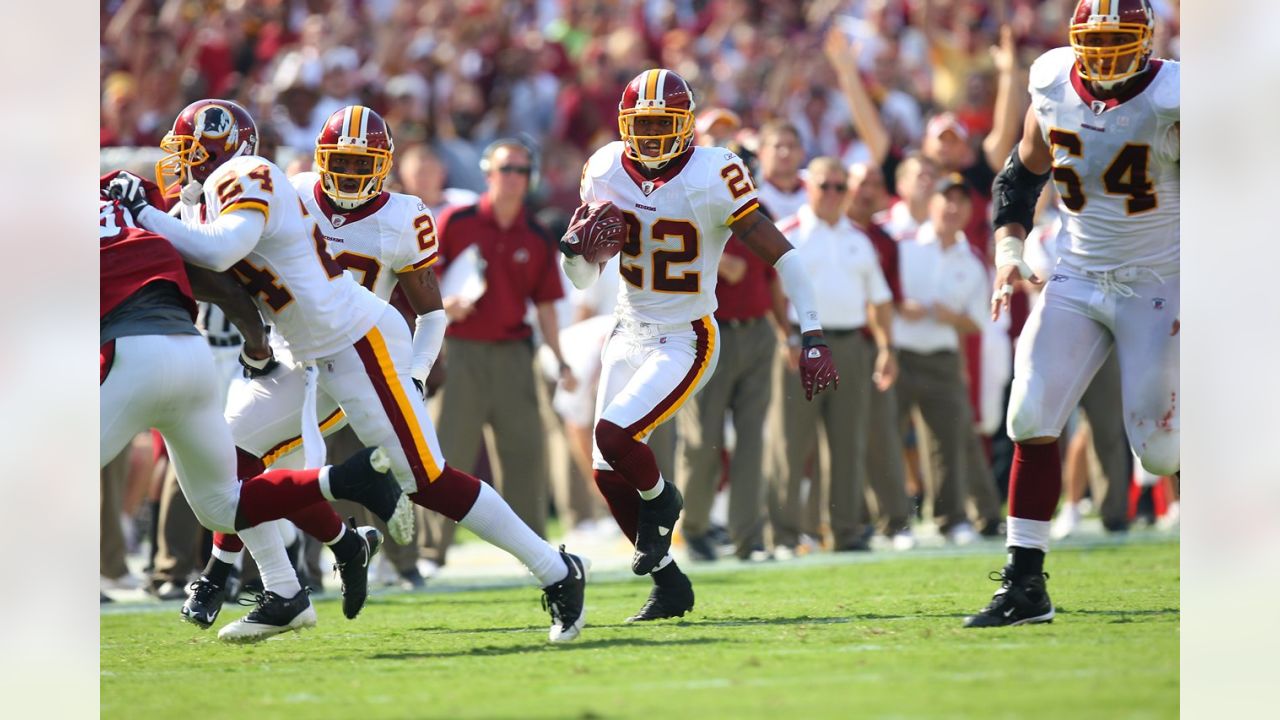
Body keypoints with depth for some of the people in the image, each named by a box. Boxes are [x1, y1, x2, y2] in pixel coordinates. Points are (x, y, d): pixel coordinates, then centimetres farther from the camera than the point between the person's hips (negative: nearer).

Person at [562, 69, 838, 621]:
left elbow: (779, 255, -16)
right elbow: (579, 277, 8)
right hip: (629, 334, 6)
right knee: (608, 473, 3)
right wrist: (580, 241, -16)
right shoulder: (606, 172, -2)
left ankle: (660, 501, 11)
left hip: (685, 342, -6)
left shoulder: (710, 178, -19)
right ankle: (668, 584, 19)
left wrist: (812, 338, -19)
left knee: (614, 434, -23)